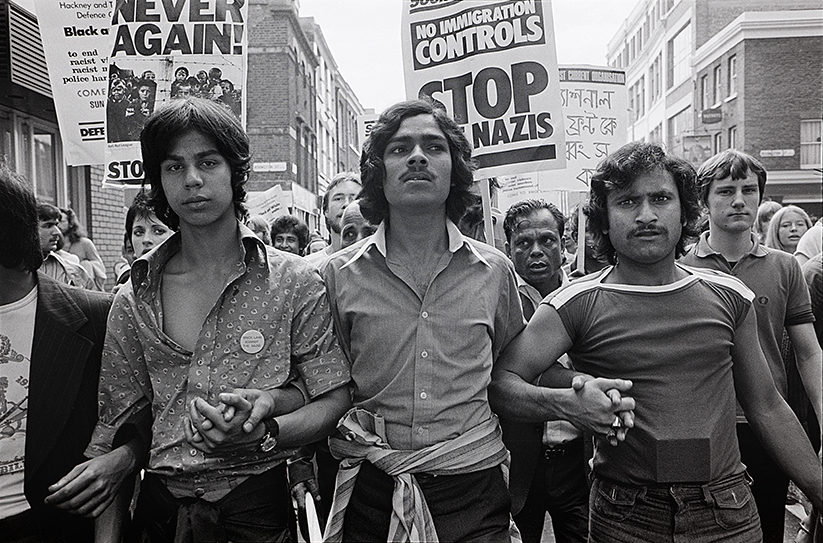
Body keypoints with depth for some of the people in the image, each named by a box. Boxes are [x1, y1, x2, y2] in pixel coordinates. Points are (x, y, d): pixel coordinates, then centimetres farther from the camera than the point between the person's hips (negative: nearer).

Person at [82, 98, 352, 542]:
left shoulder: (295, 283, -9)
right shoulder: (133, 301, 0)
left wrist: (263, 433, -25)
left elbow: (334, 398, -9)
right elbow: (118, 420, 3)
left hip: (258, 505, -2)